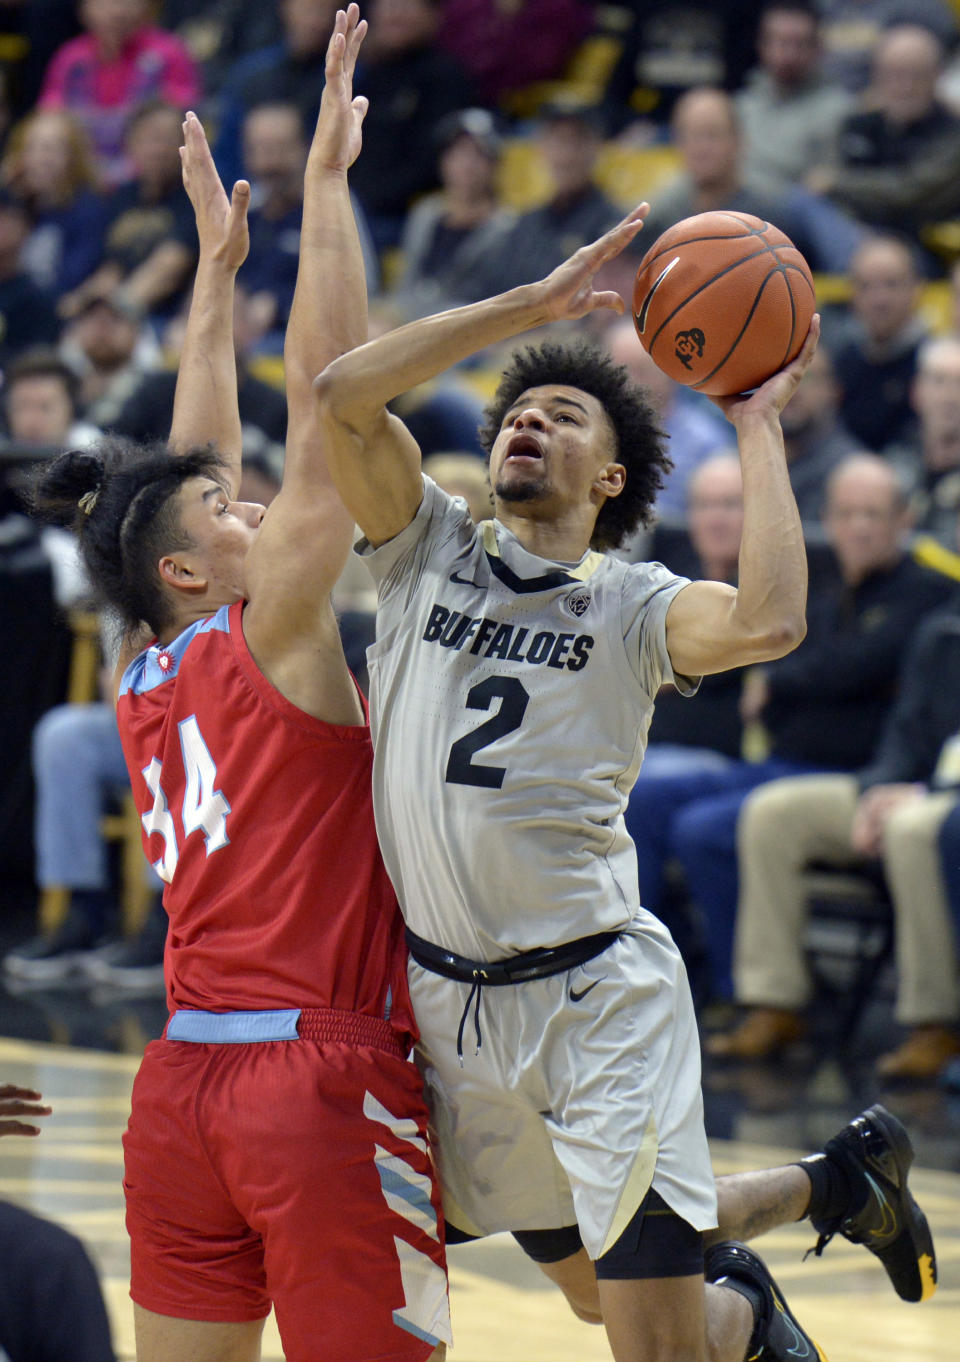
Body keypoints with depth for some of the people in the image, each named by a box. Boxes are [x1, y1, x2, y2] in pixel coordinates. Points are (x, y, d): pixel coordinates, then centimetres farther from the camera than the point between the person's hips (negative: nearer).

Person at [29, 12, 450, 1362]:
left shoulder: (144, 683, 12)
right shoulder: (271, 638, -6)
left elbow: (193, 464, 23)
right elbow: (325, 398, -10)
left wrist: (219, 258, 30)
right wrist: (326, 178, -8)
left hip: (183, 1086, 8)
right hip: (322, 1083, -8)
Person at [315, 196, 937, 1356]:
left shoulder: (633, 604, 1)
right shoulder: (428, 551, 8)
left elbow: (768, 622, -22)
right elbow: (342, 392, -6)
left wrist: (758, 429, -10)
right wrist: (533, 304, -7)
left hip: (597, 994, -3)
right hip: (450, 997, 3)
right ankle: (827, 1187, 43)